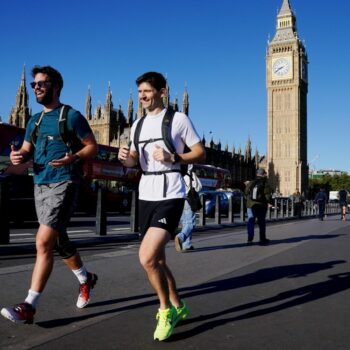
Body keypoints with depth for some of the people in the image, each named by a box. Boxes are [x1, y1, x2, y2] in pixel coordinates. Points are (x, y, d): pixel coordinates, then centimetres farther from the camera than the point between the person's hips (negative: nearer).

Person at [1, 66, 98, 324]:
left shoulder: (72, 116, -3)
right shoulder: (35, 120, 17)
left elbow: (93, 146, -2)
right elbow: (26, 151, 15)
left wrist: (74, 158, -22)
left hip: (63, 184, -8)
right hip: (40, 185, 8)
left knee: (44, 242, -15)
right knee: (59, 241, 16)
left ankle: (29, 307, -10)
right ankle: (86, 279, 37)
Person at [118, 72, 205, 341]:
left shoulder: (178, 119, -3)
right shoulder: (138, 125, 15)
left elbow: (201, 154, -3)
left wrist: (172, 158, -18)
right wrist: (125, 157, -2)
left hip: (170, 195, -7)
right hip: (146, 195, 7)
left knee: (147, 258, -18)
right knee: (157, 260, 14)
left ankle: (166, 310, 7)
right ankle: (177, 306, 36)